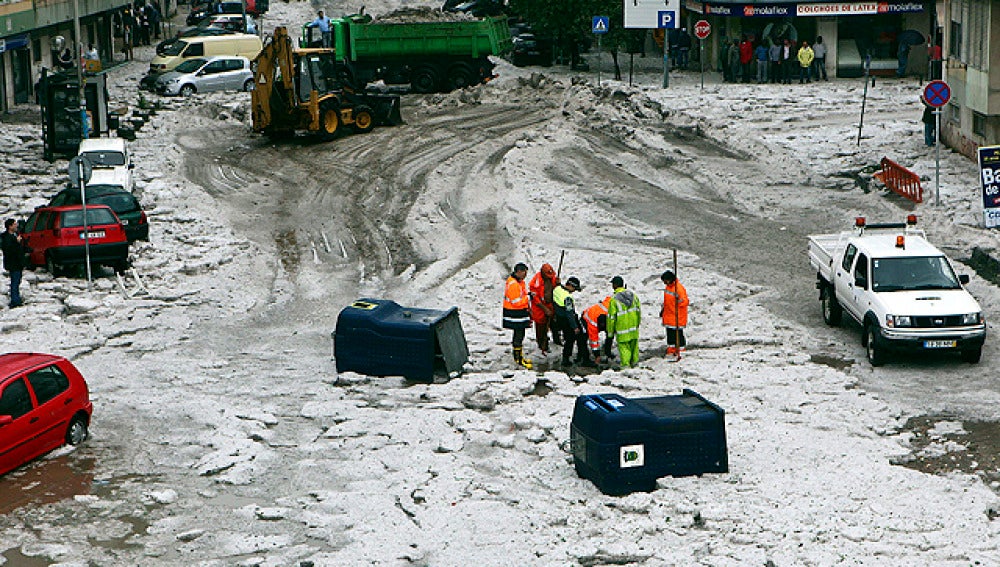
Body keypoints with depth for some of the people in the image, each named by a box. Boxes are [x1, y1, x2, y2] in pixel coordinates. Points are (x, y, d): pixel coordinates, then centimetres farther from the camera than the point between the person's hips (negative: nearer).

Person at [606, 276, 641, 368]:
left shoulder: (614, 299, -15)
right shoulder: (632, 295, 2)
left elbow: (611, 316, -11)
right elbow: (639, 310, 9)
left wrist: (610, 330, -1)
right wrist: (637, 323, 22)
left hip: (622, 328, -5)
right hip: (634, 326, 5)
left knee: (623, 346, 3)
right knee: (634, 344, 17)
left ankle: (625, 364, 1)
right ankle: (634, 361, 29)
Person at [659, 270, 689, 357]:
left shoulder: (679, 288, -19)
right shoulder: (667, 287, 8)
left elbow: (685, 302, -22)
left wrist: (679, 299, -40)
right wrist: (663, 309, 24)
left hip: (678, 316, -8)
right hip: (668, 316, 8)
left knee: (678, 333, -2)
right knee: (670, 334, 13)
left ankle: (680, 351, 7)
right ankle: (671, 351, 22)